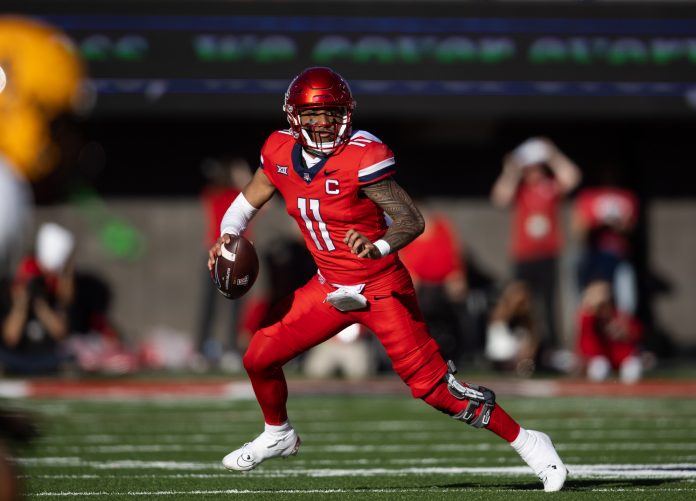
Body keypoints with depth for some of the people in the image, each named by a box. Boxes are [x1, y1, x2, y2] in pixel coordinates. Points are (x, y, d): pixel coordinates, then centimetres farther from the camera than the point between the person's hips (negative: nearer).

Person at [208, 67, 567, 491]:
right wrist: (227, 237, -6)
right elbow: (247, 203, 12)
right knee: (259, 358, 5)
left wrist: (378, 247, -43)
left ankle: (528, 443, -2)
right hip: (331, 289, 6)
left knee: (433, 385, -11)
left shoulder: (363, 158, -23)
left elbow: (412, 221, -25)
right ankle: (278, 436, 34)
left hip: (382, 289, -6)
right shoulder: (282, 153, -4)